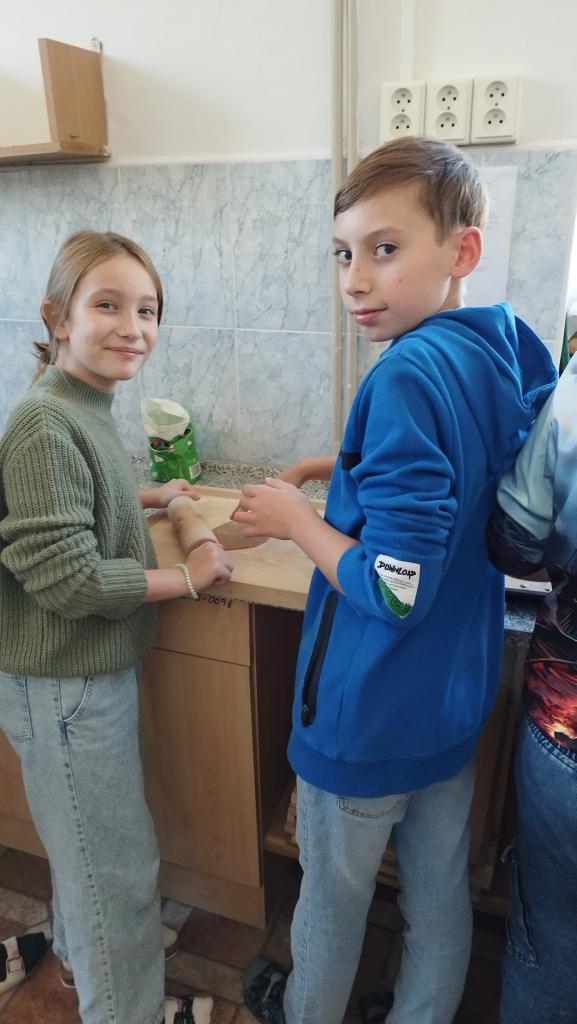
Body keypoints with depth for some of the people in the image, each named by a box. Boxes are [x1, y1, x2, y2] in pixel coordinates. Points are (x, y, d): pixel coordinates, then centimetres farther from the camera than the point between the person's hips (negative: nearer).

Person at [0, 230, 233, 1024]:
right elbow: (68, 578, -27)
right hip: (64, 687, -9)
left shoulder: (83, 411, 3)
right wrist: (190, 577, -18)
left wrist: (146, 499, 19)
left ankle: (81, 947, 54)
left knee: (89, 843, 29)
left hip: (96, 669, 9)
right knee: (120, 866, 10)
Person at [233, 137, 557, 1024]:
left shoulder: (410, 375, -26)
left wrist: (295, 518, -14)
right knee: (442, 896, 24)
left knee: (333, 898, 22)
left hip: (367, 718, -7)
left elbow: (394, 589, -28)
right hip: (457, 701, 7)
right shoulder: (513, 353, -1)